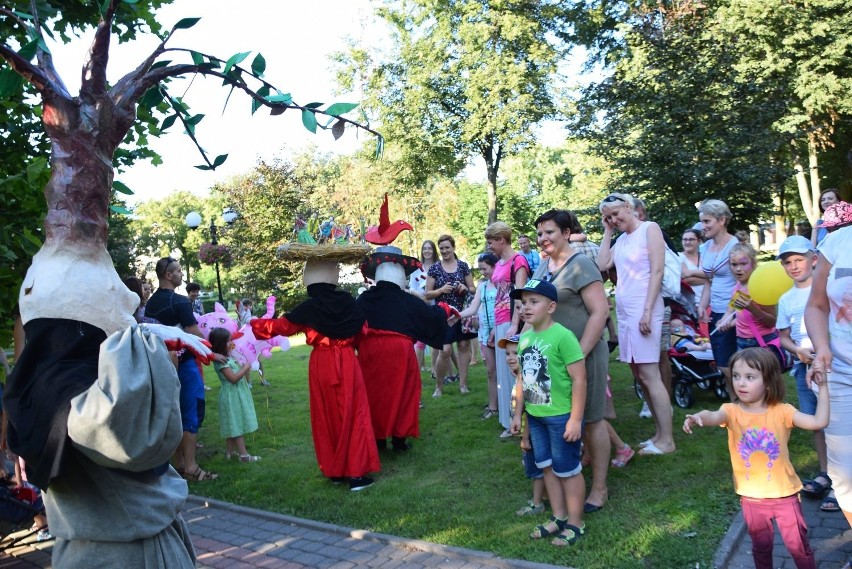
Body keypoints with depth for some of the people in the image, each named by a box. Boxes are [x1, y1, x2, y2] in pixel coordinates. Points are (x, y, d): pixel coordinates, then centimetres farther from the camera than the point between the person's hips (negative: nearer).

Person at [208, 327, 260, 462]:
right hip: (232, 395, -10)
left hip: (237, 394, 10)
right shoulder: (220, 361, -20)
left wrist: (243, 365, 6)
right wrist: (246, 367, -15)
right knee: (238, 424, -6)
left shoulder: (227, 357, 8)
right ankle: (243, 454, -2)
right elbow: (233, 378, -23)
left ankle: (230, 452, 24)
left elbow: (236, 371, 19)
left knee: (234, 424, 15)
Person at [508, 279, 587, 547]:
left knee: (567, 470, 6)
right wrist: (518, 413, 15)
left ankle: (575, 524, 22)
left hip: (561, 417, -8)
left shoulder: (562, 336, -19)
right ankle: (559, 517, 33)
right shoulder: (524, 338, 5)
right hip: (535, 416, 8)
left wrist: (575, 419, -19)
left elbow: (579, 379, -19)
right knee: (547, 466, 17)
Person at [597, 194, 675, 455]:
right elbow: (602, 265, 7)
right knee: (639, 374, 9)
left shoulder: (649, 229, -4)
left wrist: (647, 311, -18)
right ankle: (659, 433, 17)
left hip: (642, 308, -8)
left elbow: (657, 271, -11)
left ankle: (666, 440, -1)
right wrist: (607, 232, 9)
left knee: (649, 374, -8)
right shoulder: (621, 239, 16)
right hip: (624, 310, 8)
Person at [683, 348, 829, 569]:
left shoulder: (781, 411, -12)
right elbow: (715, 416, -36)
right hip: (752, 498, 1)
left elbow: (819, 421, -20)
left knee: (798, 545, 14)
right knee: (761, 546, 21)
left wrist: (822, 387, -21)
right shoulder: (732, 411, -13)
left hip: (784, 495, -1)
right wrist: (699, 417, -59)